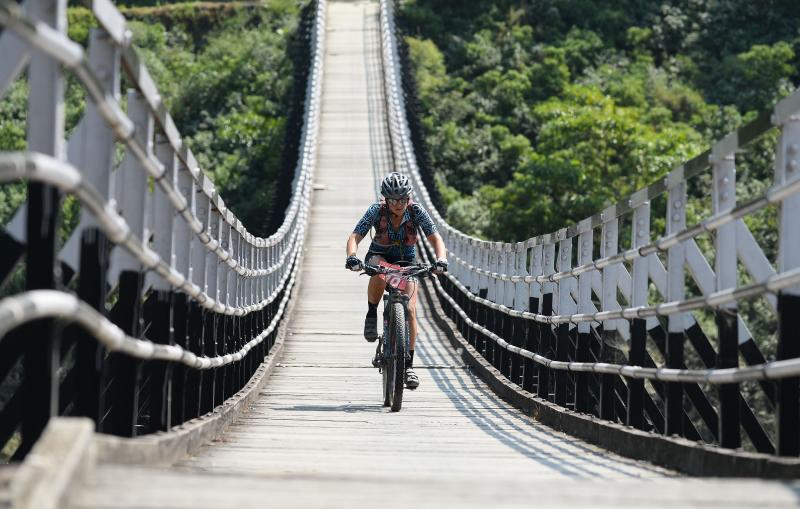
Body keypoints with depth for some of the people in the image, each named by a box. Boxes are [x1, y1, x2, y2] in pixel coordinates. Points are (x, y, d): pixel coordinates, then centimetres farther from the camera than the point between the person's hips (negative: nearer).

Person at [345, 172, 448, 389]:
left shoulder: (417, 212, -21)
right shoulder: (377, 211, -23)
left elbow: (435, 238, -26)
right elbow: (355, 236, -29)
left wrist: (441, 259, -46)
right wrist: (352, 257, -50)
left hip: (406, 261, 1)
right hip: (379, 256, -1)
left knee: (410, 309, -16)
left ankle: (409, 365, -8)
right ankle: (371, 314, -14)